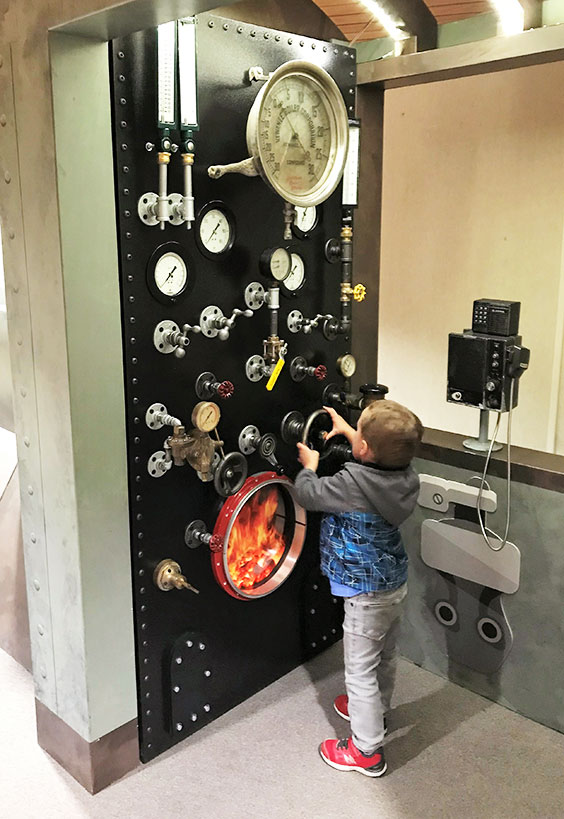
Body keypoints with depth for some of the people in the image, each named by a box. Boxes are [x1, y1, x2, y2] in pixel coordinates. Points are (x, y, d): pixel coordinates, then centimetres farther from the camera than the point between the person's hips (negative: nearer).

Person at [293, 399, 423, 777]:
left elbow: (307, 494, -16)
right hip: (395, 582, 8)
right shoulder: (405, 474, -10)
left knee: (360, 670, 9)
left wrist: (309, 465, 3)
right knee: (384, 657, 27)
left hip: (366, 593, -8)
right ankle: (376, 711, 51)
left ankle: (366, 750, 23)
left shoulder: (354, 484, -31)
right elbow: (377, 458, 14)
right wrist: (346, 431, 17)